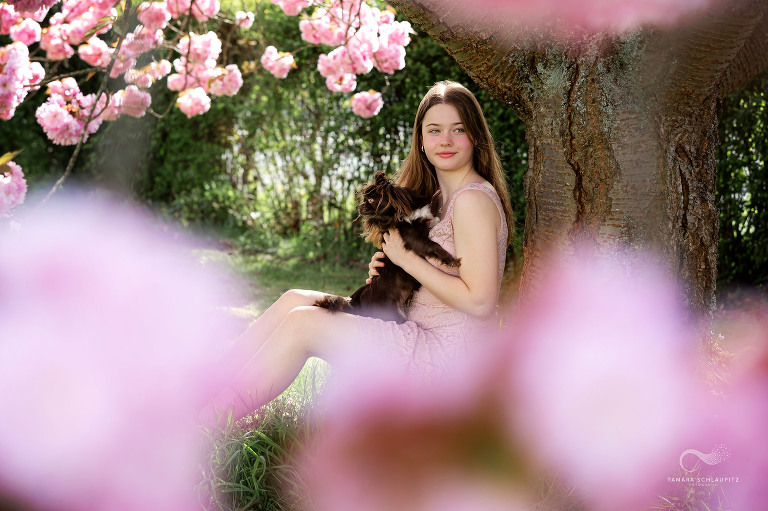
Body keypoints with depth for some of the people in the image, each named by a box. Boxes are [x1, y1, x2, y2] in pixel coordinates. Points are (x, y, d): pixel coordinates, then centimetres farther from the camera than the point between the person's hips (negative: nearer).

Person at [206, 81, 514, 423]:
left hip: (446, 351, -9)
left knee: (301, 323, -14)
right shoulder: (441, 195, 14)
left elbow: (479, 302, -21)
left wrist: (407, 258, -15)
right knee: (296, 300, 3)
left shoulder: (473, 199, -15)